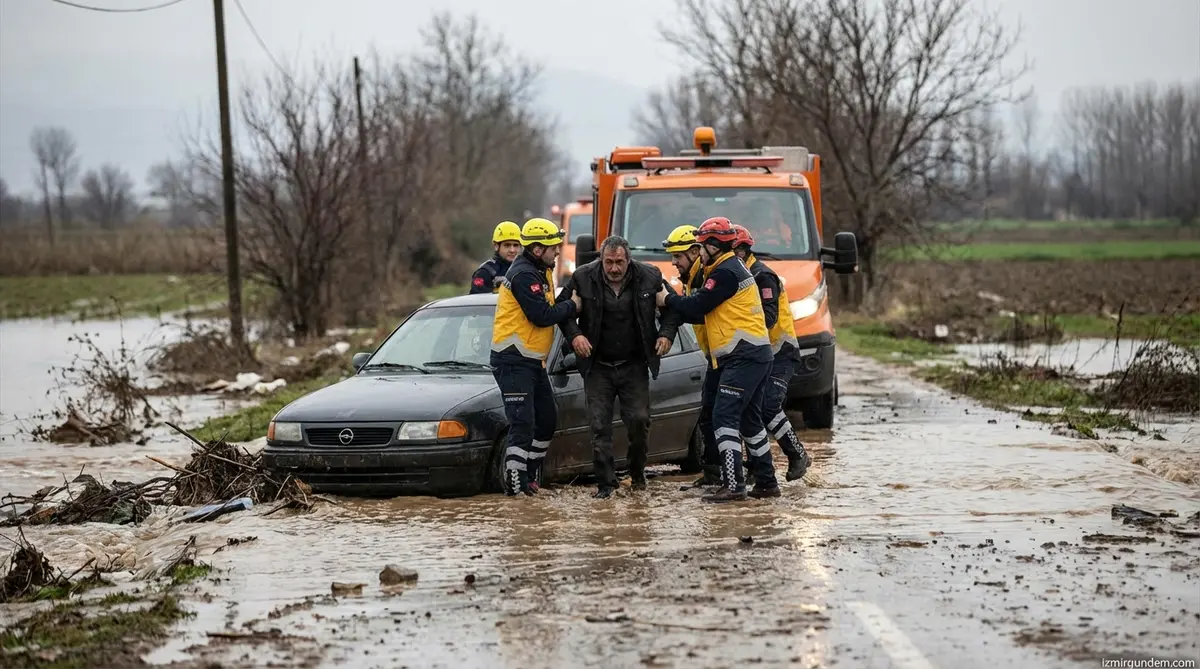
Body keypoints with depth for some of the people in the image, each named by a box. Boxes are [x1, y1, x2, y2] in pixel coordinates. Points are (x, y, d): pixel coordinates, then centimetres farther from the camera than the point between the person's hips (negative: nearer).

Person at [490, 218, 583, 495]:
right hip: (514, 362, -10)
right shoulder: (524, 275, -19)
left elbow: (551, 308, 14)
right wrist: (573, 306, -10)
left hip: (533, 361, 10)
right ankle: (515, 485, -13)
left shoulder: (540, 271, 14)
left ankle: (530, 477, 24)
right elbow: (542, 315, -23)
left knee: (547, 420, 15)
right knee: (523, 425, -14)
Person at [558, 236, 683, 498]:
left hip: (634, 366, 0)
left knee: (639, 420, -4)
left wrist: (666, 334, -7)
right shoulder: (583, 278, -7)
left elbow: (673, 307, 8)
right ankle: (605, 482, 5)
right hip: (597, 366, 0)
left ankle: (637, 472, 20)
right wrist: (574, 334, -13)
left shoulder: (649, 277, -5)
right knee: (600, 426, -2)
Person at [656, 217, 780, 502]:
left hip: (743, 357, -11)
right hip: (756, 355, 11)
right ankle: (766, 483, 20)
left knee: (724, 418, -13)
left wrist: (667, 299, 2)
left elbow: (696, 307, -14)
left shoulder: (725, 273, -13)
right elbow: (706, 312, 21)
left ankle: (733, 485, -18)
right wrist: (676, 302, 12)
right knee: (749, 420, 16)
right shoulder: (734, 268, 20)